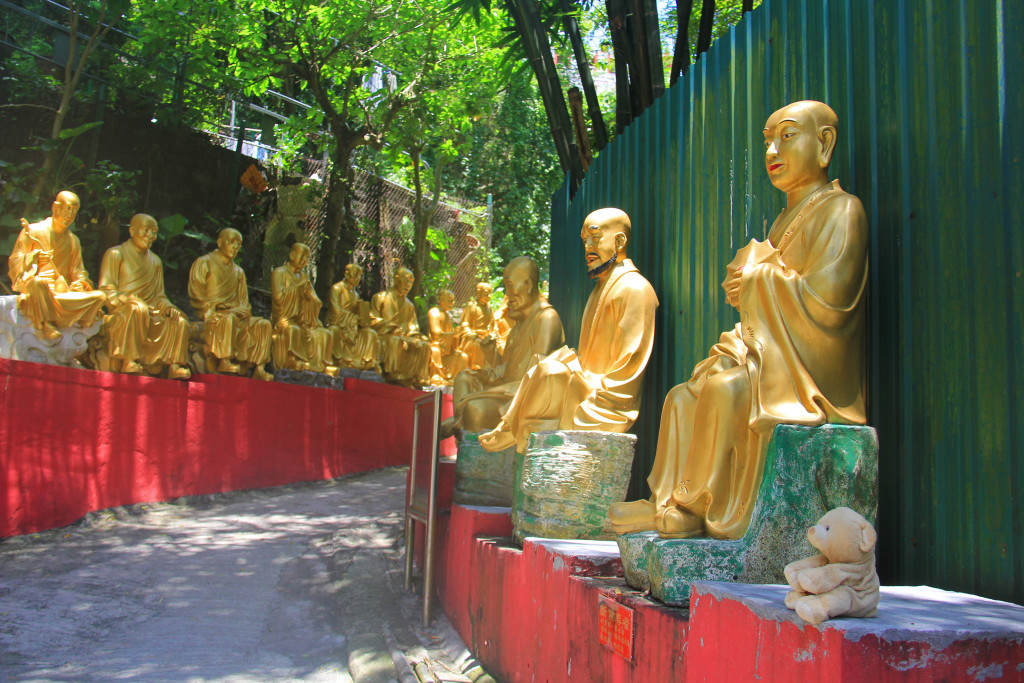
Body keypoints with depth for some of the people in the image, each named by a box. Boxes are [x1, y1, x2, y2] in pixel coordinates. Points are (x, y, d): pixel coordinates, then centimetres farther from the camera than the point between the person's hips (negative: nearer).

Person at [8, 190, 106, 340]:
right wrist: (34, 258, -22)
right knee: (38, 282, -41)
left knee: (99, 296, -17)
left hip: (63, 292, 4)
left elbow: (77, 270, 19)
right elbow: (14, 262, -2)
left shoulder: (73, 241, 17)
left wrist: (80, 282, -5)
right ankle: (42, 324, -22)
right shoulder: (33, 231, 1)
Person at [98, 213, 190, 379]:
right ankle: (129, 360, -37)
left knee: (180, 321, -19)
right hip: (120, 313, -5)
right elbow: (106, 290, -5)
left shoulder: (155, 261, 22)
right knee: (138, 309, -38)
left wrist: (167, 307, -5)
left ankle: (174, 365, -20)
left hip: (150, 314, 5)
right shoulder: (115, 254, 5)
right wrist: (128, 299, -24)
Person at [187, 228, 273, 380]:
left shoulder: (238, 271, 22)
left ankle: (259, 367, -21)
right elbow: (196, 295, -6)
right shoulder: (203, 263, 3)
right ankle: (223, 361, -38)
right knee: (229, 318, -37)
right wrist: (216, 309, -17)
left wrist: (243, 310, -7)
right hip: (211, 315, -6)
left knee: (263, 324, -14)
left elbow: (243, 301, 18)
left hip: (234, 312, 6)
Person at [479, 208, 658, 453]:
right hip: (587, 389, 10)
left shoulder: (634, 289, -13)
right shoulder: (601, 287, 19)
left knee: (550, 372, -25)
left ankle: (512, 432, -5)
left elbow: (627, 368, -19)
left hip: (608, 408, -10)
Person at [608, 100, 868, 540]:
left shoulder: (840, 210, -8)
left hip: (813, 369, -10)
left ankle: (694, 507, -17)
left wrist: (757, 280, -8)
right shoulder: (787, 218, 20)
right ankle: (671, 507, -7)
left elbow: (825, 297, -22)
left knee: (725, 387, -30)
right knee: (683, 398, 1)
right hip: (773, 361, 10)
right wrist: (746, 279, 0)